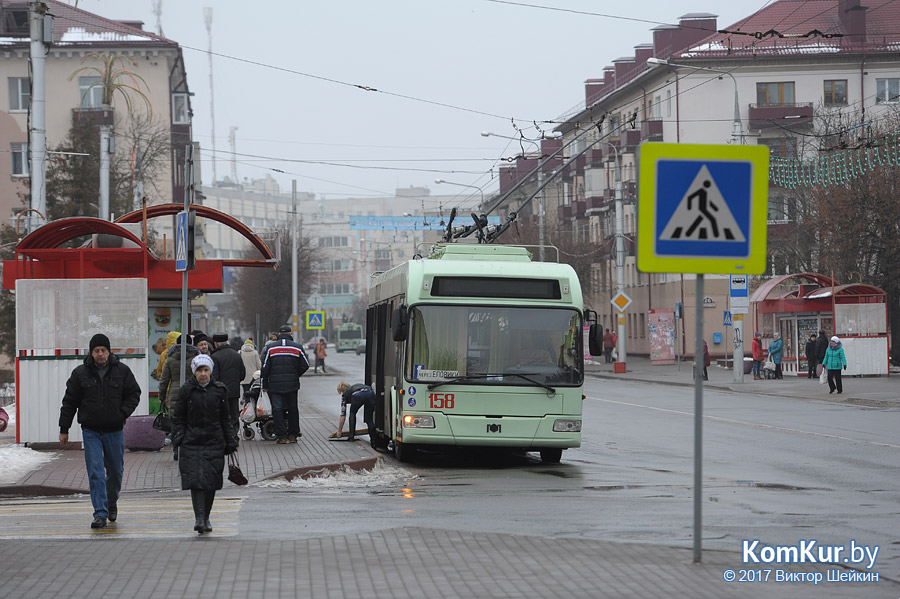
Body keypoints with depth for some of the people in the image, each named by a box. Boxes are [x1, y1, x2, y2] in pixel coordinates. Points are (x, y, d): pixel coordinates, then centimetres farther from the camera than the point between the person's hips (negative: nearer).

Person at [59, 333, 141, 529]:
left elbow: (134, 394, 7)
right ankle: (100, 514, -10)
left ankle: (112, 504, 37)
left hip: (115, 430, 1)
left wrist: (123, 413, -9)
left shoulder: (122, 371, 0)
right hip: (90, 430, -1)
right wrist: (64, 429, 4)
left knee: (116, 470, 12)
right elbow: (70, 402, 4)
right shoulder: (80, 373, -1)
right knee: (95, 472, -9)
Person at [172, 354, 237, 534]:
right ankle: (199, 518, -17)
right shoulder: (186, 390, 1)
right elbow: (178, 418, 6)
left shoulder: (219, 390, 6)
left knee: (211, 481, 3)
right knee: (196, 479, -13)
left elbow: (225, 418, 13)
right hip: (192, 443, -2)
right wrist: (180, 436, -6)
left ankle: (206, 518, 16)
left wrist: (230, 442, 9)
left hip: (214, 443, 2)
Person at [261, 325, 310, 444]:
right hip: (292, 384, 1)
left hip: (275, 385, -1)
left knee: (277, 409, 0)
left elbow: (265, 368, 0)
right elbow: (305, 365, 4)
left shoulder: (270, 348, 0)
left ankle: (281, 436, -5)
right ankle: (293, 435, 15)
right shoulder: (297, 347, 2)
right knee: (292, 408, 12)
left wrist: (264, 385, 6)